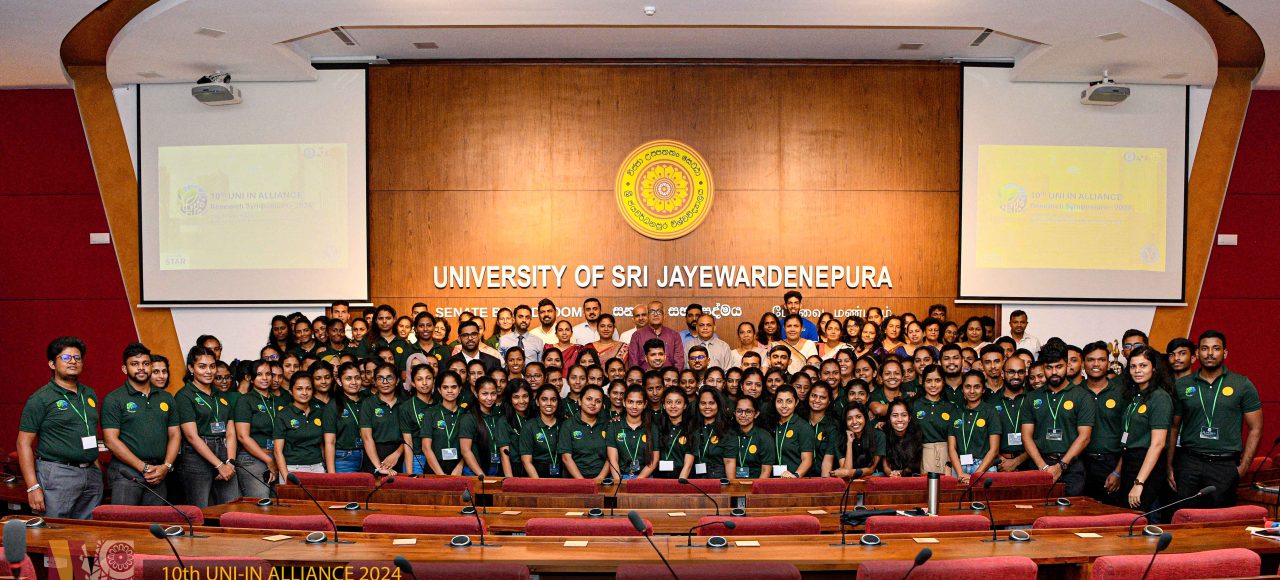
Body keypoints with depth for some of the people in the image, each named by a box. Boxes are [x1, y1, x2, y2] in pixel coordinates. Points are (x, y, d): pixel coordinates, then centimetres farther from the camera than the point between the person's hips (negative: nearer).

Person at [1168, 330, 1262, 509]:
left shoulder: (1243, 385, 4)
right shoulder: (1182, 385, 8)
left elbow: (1255, 429, 4)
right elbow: (1174, 428, 11)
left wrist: (1243, 467, -4)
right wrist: (1169, 466, 5)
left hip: (1225, 466, -1)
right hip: (1188, 463, 1)